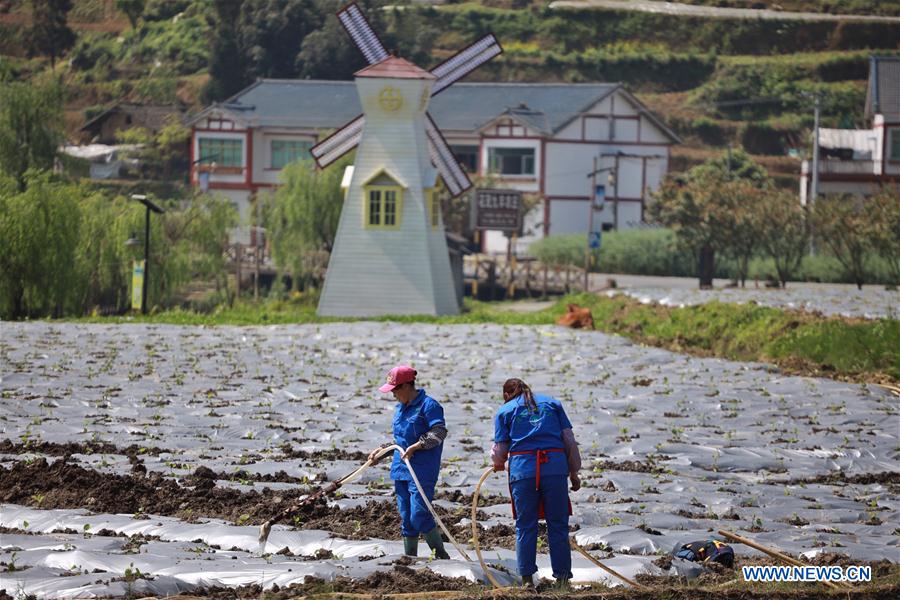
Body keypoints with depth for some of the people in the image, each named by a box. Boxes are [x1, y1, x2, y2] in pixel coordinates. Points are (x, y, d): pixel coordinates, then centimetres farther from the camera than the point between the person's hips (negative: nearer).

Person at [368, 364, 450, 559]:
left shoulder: (428, 405, -9)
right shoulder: (401, 408, 18)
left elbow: (439, 432, -18)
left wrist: (414, 447, -21)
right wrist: (381, 450, 21)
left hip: (422, 471, -8)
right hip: (401, 469, 8)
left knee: (419, 517, -13)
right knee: (406, 519, 9)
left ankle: (441, 555, -1)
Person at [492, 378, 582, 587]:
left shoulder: (505, 411, 14)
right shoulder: (552, 403, 20)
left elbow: (500, 451, 9)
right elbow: (569, 440, 13)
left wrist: (497, 463, 31)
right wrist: (574, 472, 16)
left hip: (522, 468, -1)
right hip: (555, 466, 1)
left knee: (525, 525, 6)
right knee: (558, 524, 6)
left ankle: (527, 578, 5)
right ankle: (562, 576, 6)